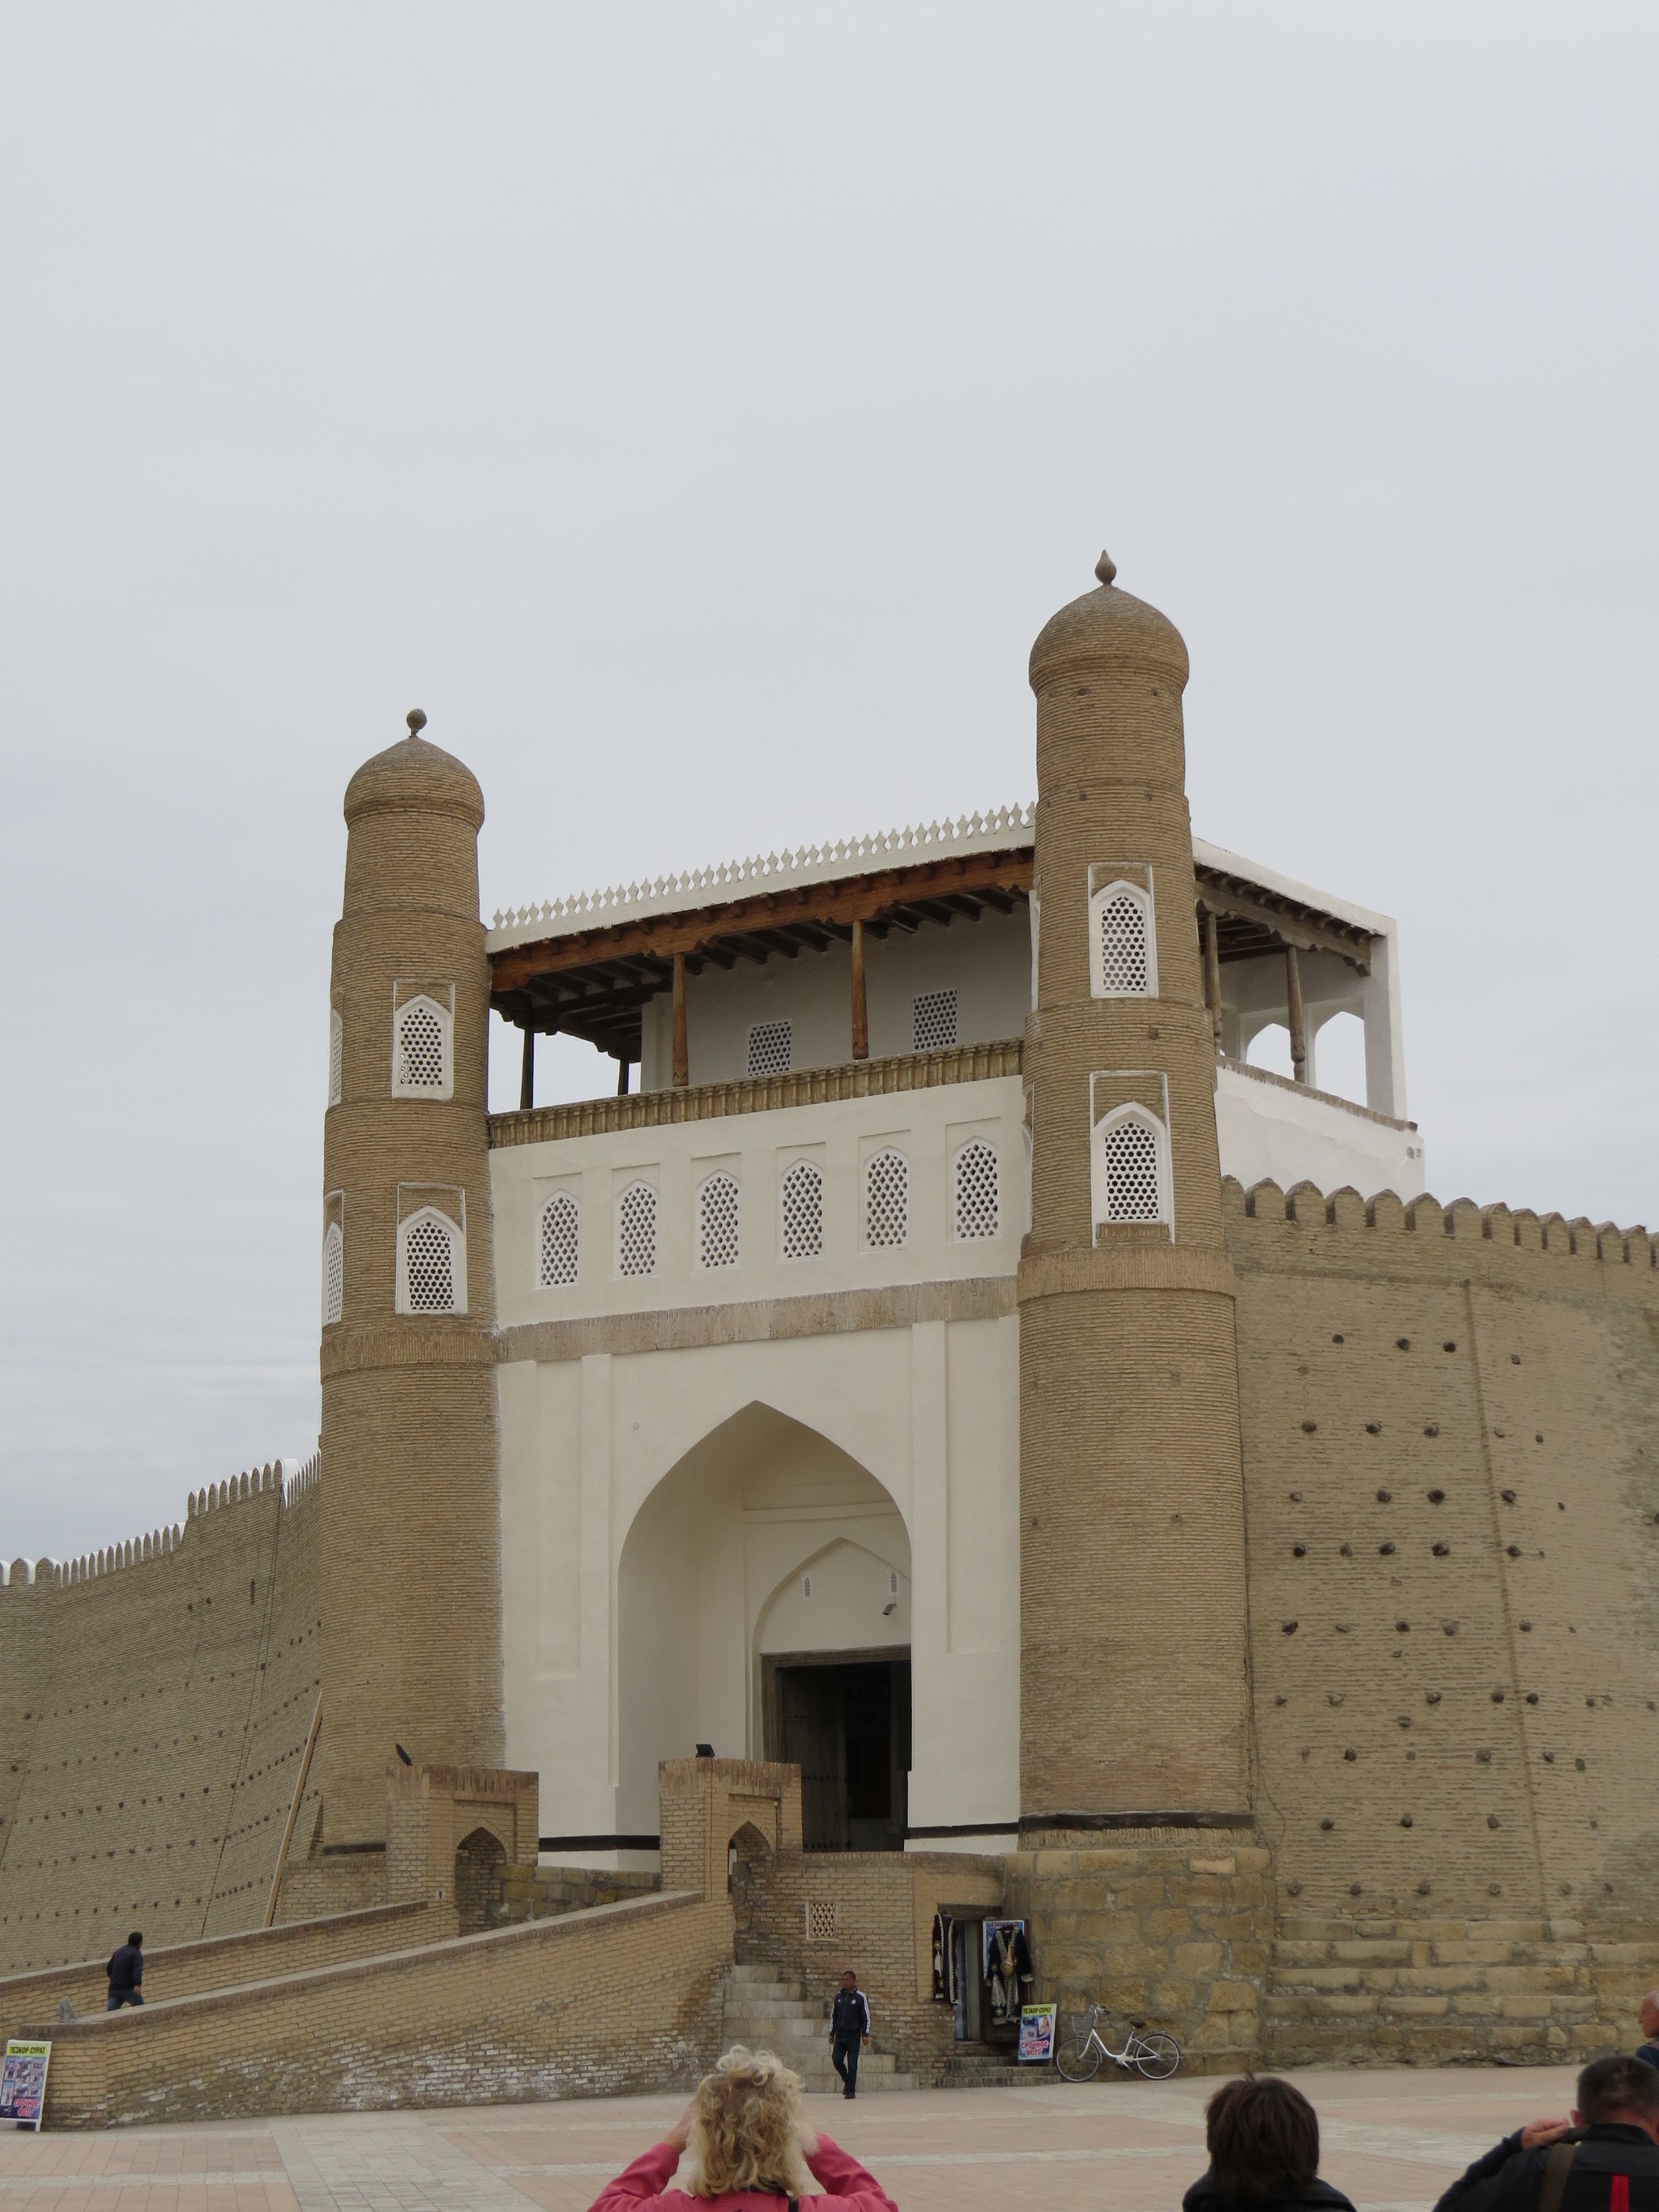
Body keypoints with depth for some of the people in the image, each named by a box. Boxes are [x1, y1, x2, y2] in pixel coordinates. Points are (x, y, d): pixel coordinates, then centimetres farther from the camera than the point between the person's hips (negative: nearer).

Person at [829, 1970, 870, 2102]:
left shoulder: (860, 1997, -3)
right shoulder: (839, 1996, 11)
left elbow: (866, 2017, -2)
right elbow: (833, 2015, 18)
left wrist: (865, 2035, -8)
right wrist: (831, 2033, 15)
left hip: (854, 2035, -4)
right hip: (840, 2035, 4)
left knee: (852, 2064, -4)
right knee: (836, 2060, -4)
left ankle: (850, 2090, 2)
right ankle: (848, 2080, 21)